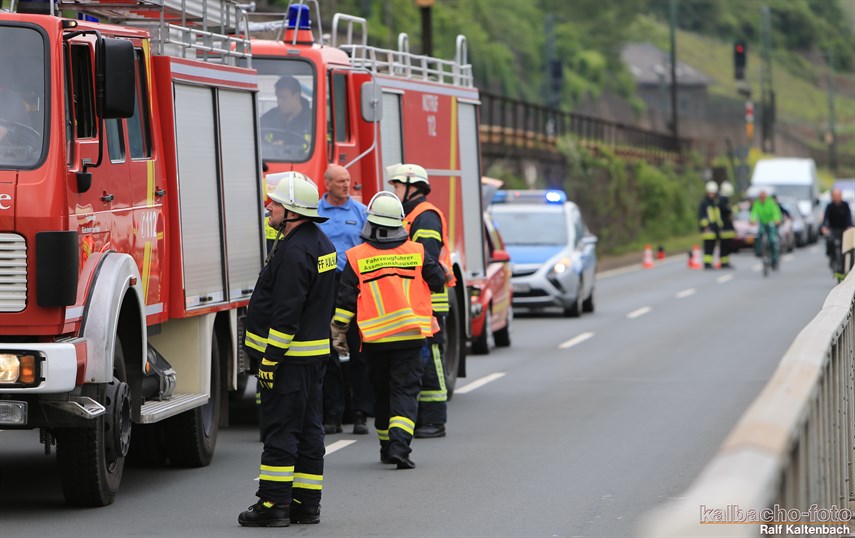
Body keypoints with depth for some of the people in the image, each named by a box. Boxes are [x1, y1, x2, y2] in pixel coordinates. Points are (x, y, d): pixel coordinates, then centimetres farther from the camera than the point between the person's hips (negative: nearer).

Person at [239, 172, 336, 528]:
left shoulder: (295, 252, -19)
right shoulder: (320, 243, 14)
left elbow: (286, 313, -23)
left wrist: (271, 358, -19)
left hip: (290, 356, -10)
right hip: (315, 352, 10)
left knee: (279, 431, -7)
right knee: (308, 430, 11)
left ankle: (273, 504, -5)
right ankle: (307, 504, 14)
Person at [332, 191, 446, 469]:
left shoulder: (357, 256, -3)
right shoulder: (416, 252, -2)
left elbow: (346, 299, -2)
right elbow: (438, 280, 8)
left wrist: (338, 331, 7)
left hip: (375, 337, 1)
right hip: (410, 336, -1)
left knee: (381, 392, 15)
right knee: (405, 390, -2)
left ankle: (387, 446, 23)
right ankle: (399, 444, -20)